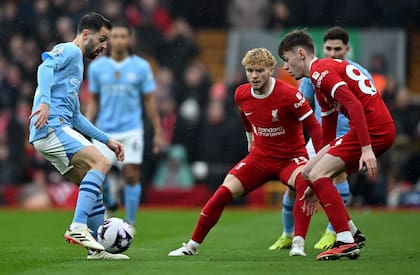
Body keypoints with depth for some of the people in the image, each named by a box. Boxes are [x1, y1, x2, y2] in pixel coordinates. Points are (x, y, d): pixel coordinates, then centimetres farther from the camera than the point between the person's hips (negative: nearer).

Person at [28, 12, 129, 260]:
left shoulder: (77, 63, 31)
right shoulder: (69, 51, 2)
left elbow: (75, 116, 34)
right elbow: (45, 68, -20)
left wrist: (107, 140, 32)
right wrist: (44, 101, -35)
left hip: (60, 129, 10)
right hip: (52, 126, -10)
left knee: (94, 185, 10)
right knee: (101, 163, -23)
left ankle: (98, 248, 10)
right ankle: (78, 227, -32)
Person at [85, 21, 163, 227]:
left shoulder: (141, 67, 0)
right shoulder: (96, 67, 4)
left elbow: (149, 101, 4)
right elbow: (94, 101, 11)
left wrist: (158, 132, 2)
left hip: (131, 131, -1)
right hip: (104, 132, 1)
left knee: (132, 177, -8)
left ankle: (130, 223, 4)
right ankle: (109, 205, 23)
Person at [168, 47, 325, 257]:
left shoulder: (288, 94, -21)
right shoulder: (241, 94, -4)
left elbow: (314, 127, -18)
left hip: (291, 157, -4)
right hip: (260, 156, 4)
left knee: (306, 183, -37)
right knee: (225, 191, -11)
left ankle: (298, 244, -30)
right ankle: (192, 245, 3)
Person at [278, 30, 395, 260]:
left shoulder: (321, 70, -7)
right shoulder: (323, 76, 25)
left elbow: (354, 105, -22)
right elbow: (327, 137, 28)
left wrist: (366, 149, -28)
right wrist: (316, 186, 30)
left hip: (374, 128, -10)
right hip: (378, 129, 10)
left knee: (317, 174, -14)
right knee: (308, 171, 12)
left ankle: (346, 242, -16)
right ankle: (351, 232, 14)